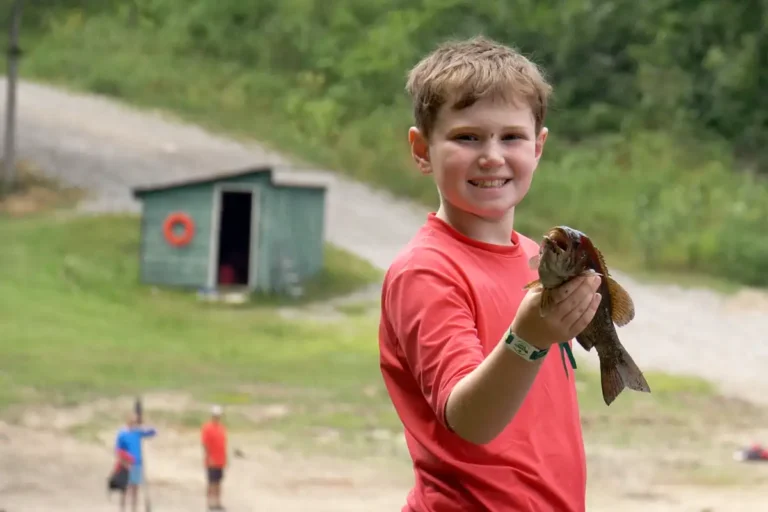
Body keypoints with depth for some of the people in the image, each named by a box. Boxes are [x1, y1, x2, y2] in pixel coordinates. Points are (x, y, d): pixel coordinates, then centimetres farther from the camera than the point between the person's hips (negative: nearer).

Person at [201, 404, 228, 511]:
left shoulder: (222, 427, 10)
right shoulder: (207, 428, -12)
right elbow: (205, 445, -14)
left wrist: (225, 459, 15)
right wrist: (208, 459, -18)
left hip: (220, 461, 7)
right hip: (212, 462, -7)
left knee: (218, 482, 10)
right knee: (212, 483, -3)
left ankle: (218, 502, 15)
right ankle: (211, 503, 2)